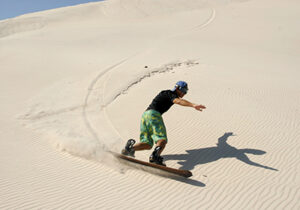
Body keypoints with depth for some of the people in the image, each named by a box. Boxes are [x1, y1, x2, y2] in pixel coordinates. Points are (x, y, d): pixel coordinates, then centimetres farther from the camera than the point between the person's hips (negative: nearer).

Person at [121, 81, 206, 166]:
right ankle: (155, 156, -43)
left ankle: (131, 147, -11)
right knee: (162, 140, -18)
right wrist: (193, 105, -34)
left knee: (148, 144, 8)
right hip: (154, 115, -9)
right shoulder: (171, 94, 2)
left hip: (145, 114, 9)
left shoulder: (165, 93, 29)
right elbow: (179, 101, -22)